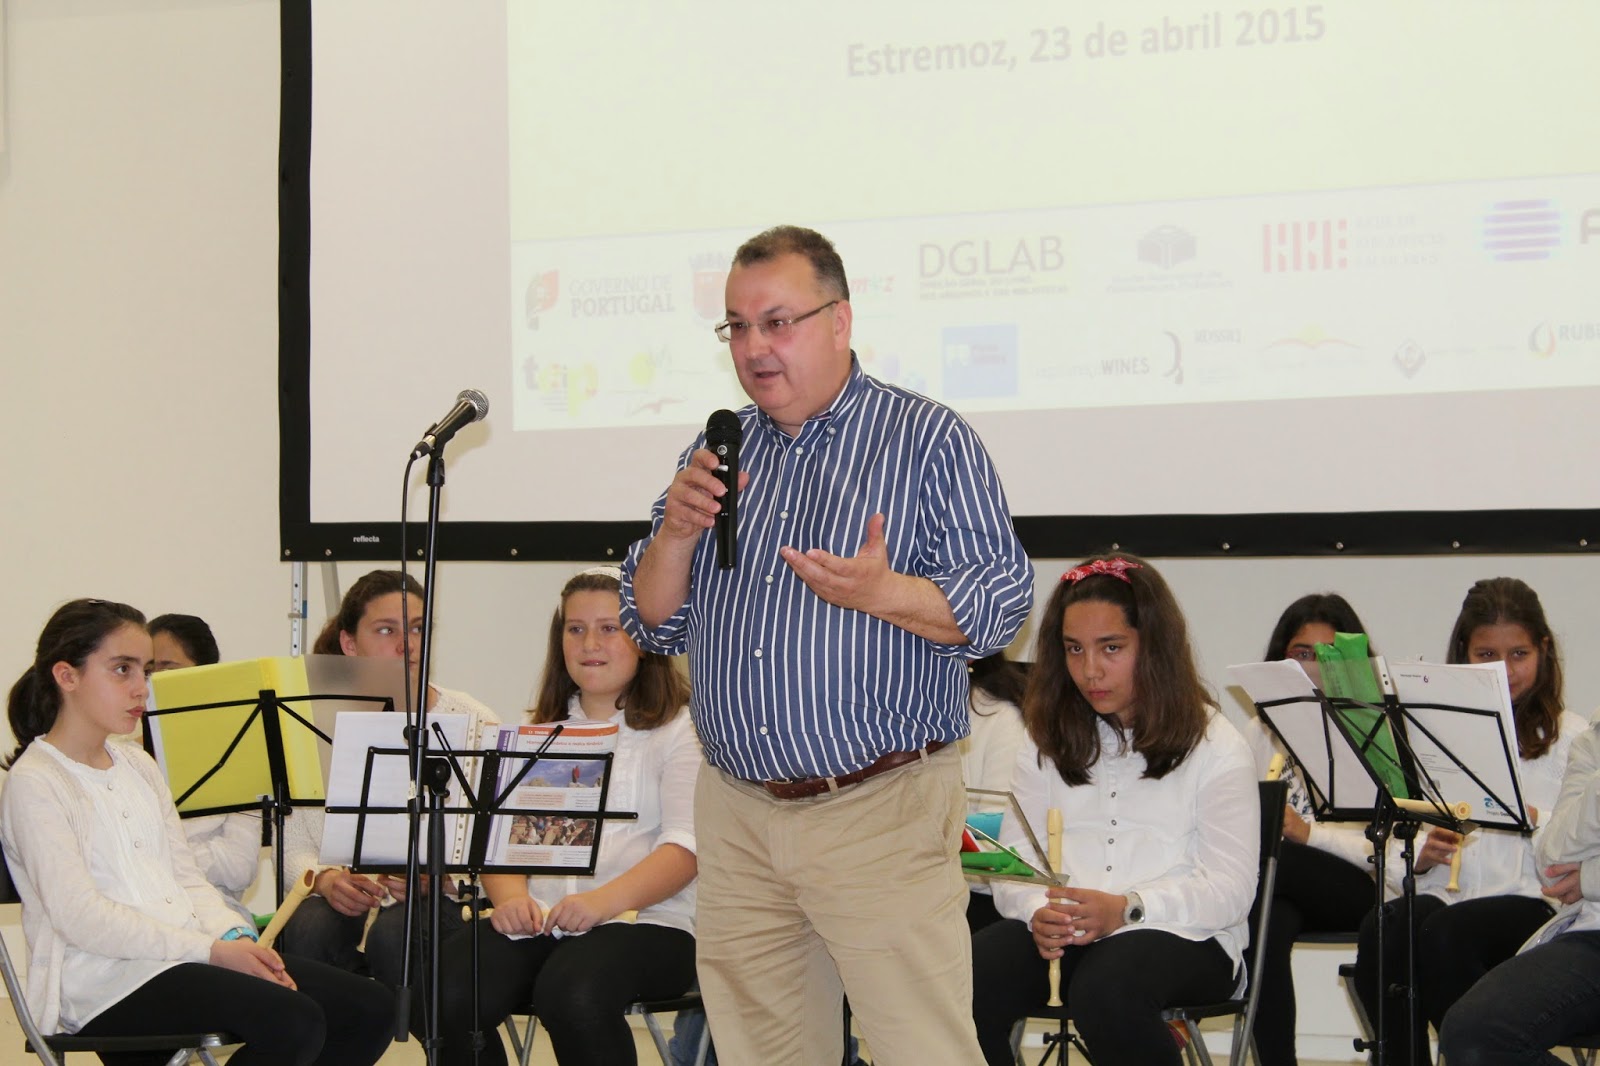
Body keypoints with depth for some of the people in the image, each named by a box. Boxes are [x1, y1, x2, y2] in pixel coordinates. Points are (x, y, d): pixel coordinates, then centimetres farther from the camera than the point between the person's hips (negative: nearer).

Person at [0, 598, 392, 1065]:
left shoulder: (138, 766, 19)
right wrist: (212, 952, -17)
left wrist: (237, 938, -4)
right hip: (107, 982, -8)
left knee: (369, 1009, -6)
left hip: (183, 953, 8)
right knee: (294, 1023, -29)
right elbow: (82, 919, -16)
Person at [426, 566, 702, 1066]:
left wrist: (606, 900, -22)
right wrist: (509, 897, -9)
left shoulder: (680, 730, 7)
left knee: (573, 996, -37)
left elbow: (686, 846, -6)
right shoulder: (538, 734, 24)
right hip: (538, 919, 4)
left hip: (645, 918, -4)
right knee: (447, 996, -26)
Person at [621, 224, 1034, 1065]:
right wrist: (676, 533, -6)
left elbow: (1002, 604, -8)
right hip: (736, 815, 5)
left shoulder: (928, 440, -1)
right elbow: (652, 625, 14)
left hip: (881, 813, -5)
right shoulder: (719, 452, 14)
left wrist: (883, 592, -26)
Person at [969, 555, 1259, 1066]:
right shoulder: (1047, 743, 19)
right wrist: (1037, 912, -14)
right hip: (1057, 937, 3)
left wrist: (1128, 908, -20)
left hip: (1181, 935, -3)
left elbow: (1230, 888, -4)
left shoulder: (1215, 746, 5)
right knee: (966, 983, -30)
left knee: (1105, 991, -37)